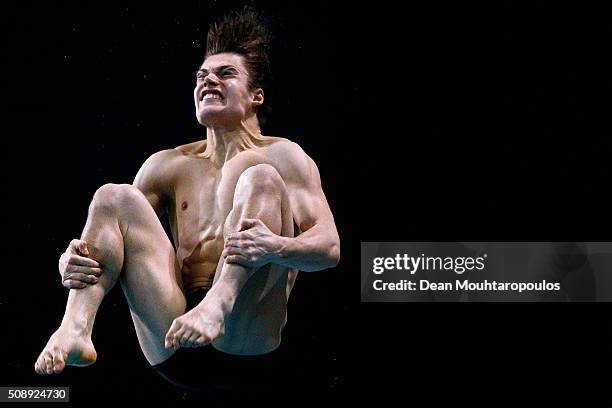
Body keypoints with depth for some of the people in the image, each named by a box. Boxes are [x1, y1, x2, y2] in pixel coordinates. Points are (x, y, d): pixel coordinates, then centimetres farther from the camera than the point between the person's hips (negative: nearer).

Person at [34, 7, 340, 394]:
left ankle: (219, 307, -41)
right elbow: (120, 232, 14)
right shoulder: (169, 166, 22)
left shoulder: (283, 156, 9)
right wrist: (74, 260, -10)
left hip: (247, 341, -3)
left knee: (262, 178, -16)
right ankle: (75, 331, -28)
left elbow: (330, 246, -4)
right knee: (114, 197, -5)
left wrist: (277, 248, -27)